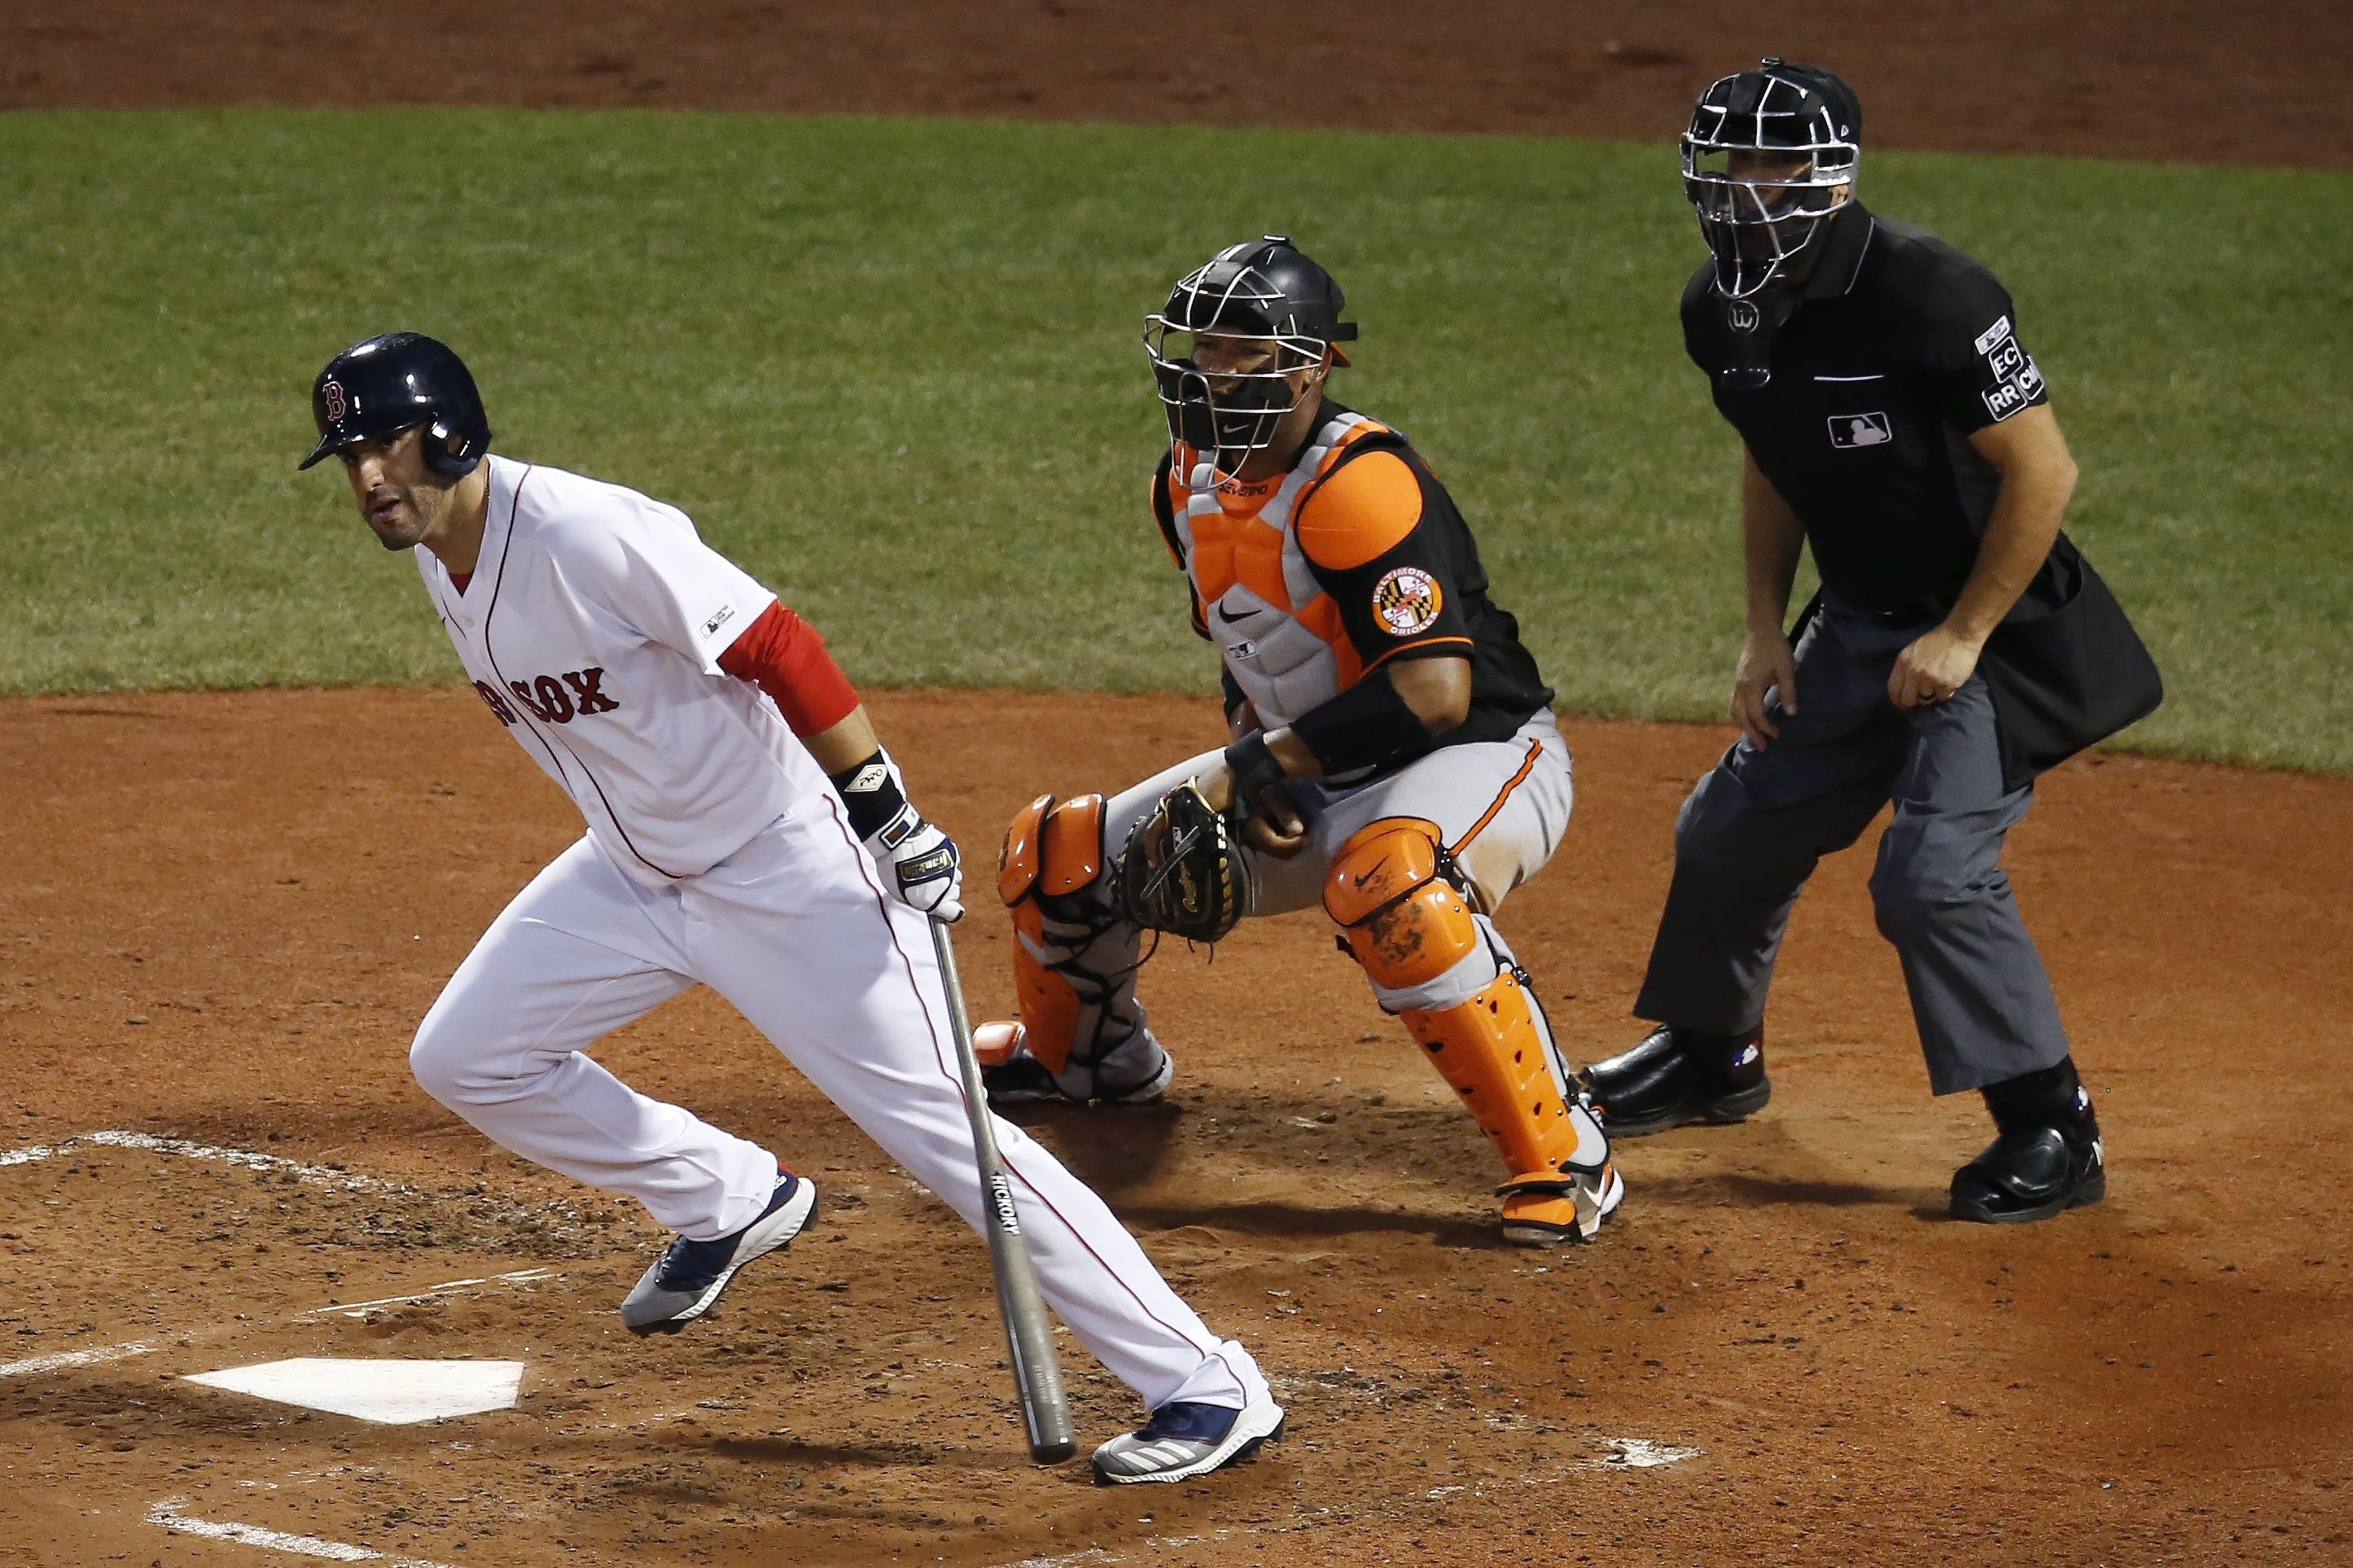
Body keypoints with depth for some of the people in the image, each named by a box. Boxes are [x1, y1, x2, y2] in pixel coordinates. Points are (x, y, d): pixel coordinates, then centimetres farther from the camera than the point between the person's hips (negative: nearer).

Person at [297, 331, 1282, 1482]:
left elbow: (776, 648, -26)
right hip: (633, 869, 9)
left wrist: (888, 818, -27)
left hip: (785, 865, -9)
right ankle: (724, 1201, 25)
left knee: (939, 1126, -13)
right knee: (463, 1058, 8)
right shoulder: (436, 561, 1)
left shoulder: (589, 534, -26)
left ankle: (1205, 1386, -11)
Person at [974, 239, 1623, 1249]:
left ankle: (1561, 1157, -34)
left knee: (1386, 879, -43)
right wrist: (1245, 770, -1)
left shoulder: (1354, 483, -27)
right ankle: (1090, 1058, 41)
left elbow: (1435, 692, -32)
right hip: (1315, 782, 9)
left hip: (1480, 760, -9)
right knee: (1058, 853, 8)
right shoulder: (1192, 484, 1)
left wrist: (1272, 760, -24)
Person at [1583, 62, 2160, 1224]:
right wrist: (1765, 633, 9)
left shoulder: (1928, 297, -27)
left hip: (1994, 623, -8)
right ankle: (1712, 1055, 40)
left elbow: (2043, 471, -23)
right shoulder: (1723, 313, -2)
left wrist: (1963, 638, -20)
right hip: (1855, 627, 8)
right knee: (1735, 831, 15)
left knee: (1934, 872, -20)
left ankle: (2054, 1131, -8)